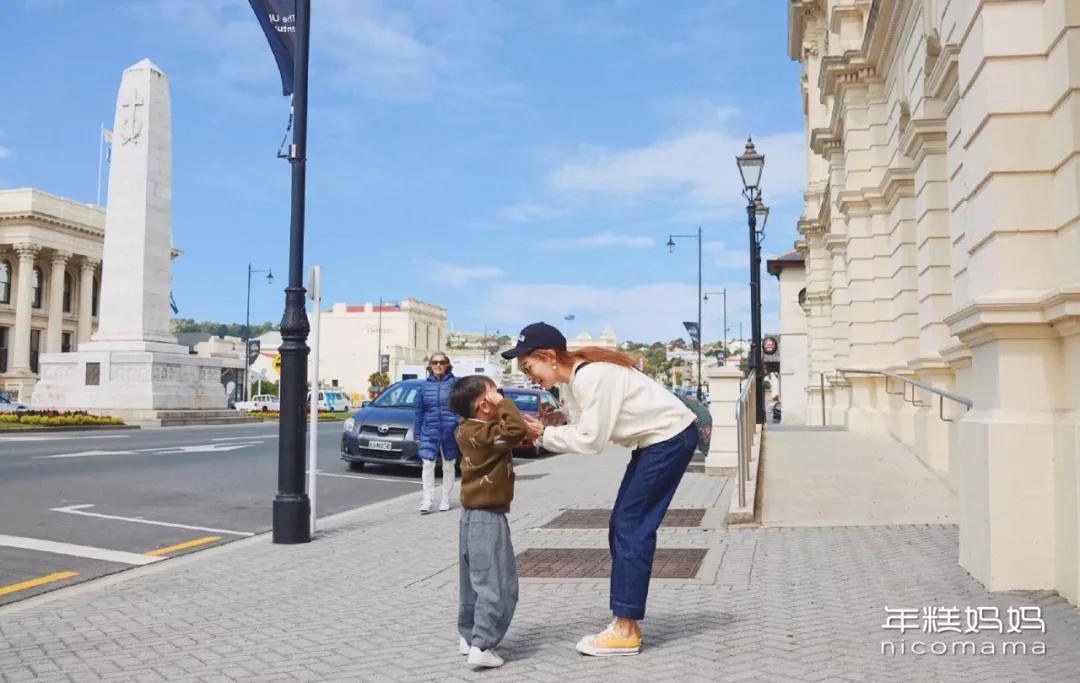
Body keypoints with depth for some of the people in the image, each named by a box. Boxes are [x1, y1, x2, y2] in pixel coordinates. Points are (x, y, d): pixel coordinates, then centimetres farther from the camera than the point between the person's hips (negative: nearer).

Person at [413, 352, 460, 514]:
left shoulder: (454, 384, -2)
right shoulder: (425, 386, 6)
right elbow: (419, 411, 11)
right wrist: (417, 433, 9)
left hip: (449, 432, -1)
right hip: (429, 432, 2)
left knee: (448, 467, 10)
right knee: (428, 465, -6)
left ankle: (445, 499, 22)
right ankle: (427, 501, 0)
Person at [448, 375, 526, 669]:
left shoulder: (467, 430, 7)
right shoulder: (484, 434, -21)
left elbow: (507, 434, 15)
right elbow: (516, 429, -32)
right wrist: (503, 403, -21)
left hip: (473, 514, 10)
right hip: (488, 517, -10)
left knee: (475, 580, 18)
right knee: (498, 585, -5)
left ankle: (468, 636, 28)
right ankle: (481, 646, -6)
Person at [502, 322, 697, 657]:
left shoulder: (591, 377, -25)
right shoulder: (572, 379, 5)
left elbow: (591, 440, -24)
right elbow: (582, 429, 3)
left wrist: (544, 435, -14)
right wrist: (541, 433, -11)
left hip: (672, 436, -10)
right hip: (654, 441, 10)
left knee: (631, 527, -8)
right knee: (622, 526, 8)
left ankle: (625, 631, -1)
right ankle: (626, 625, 14)